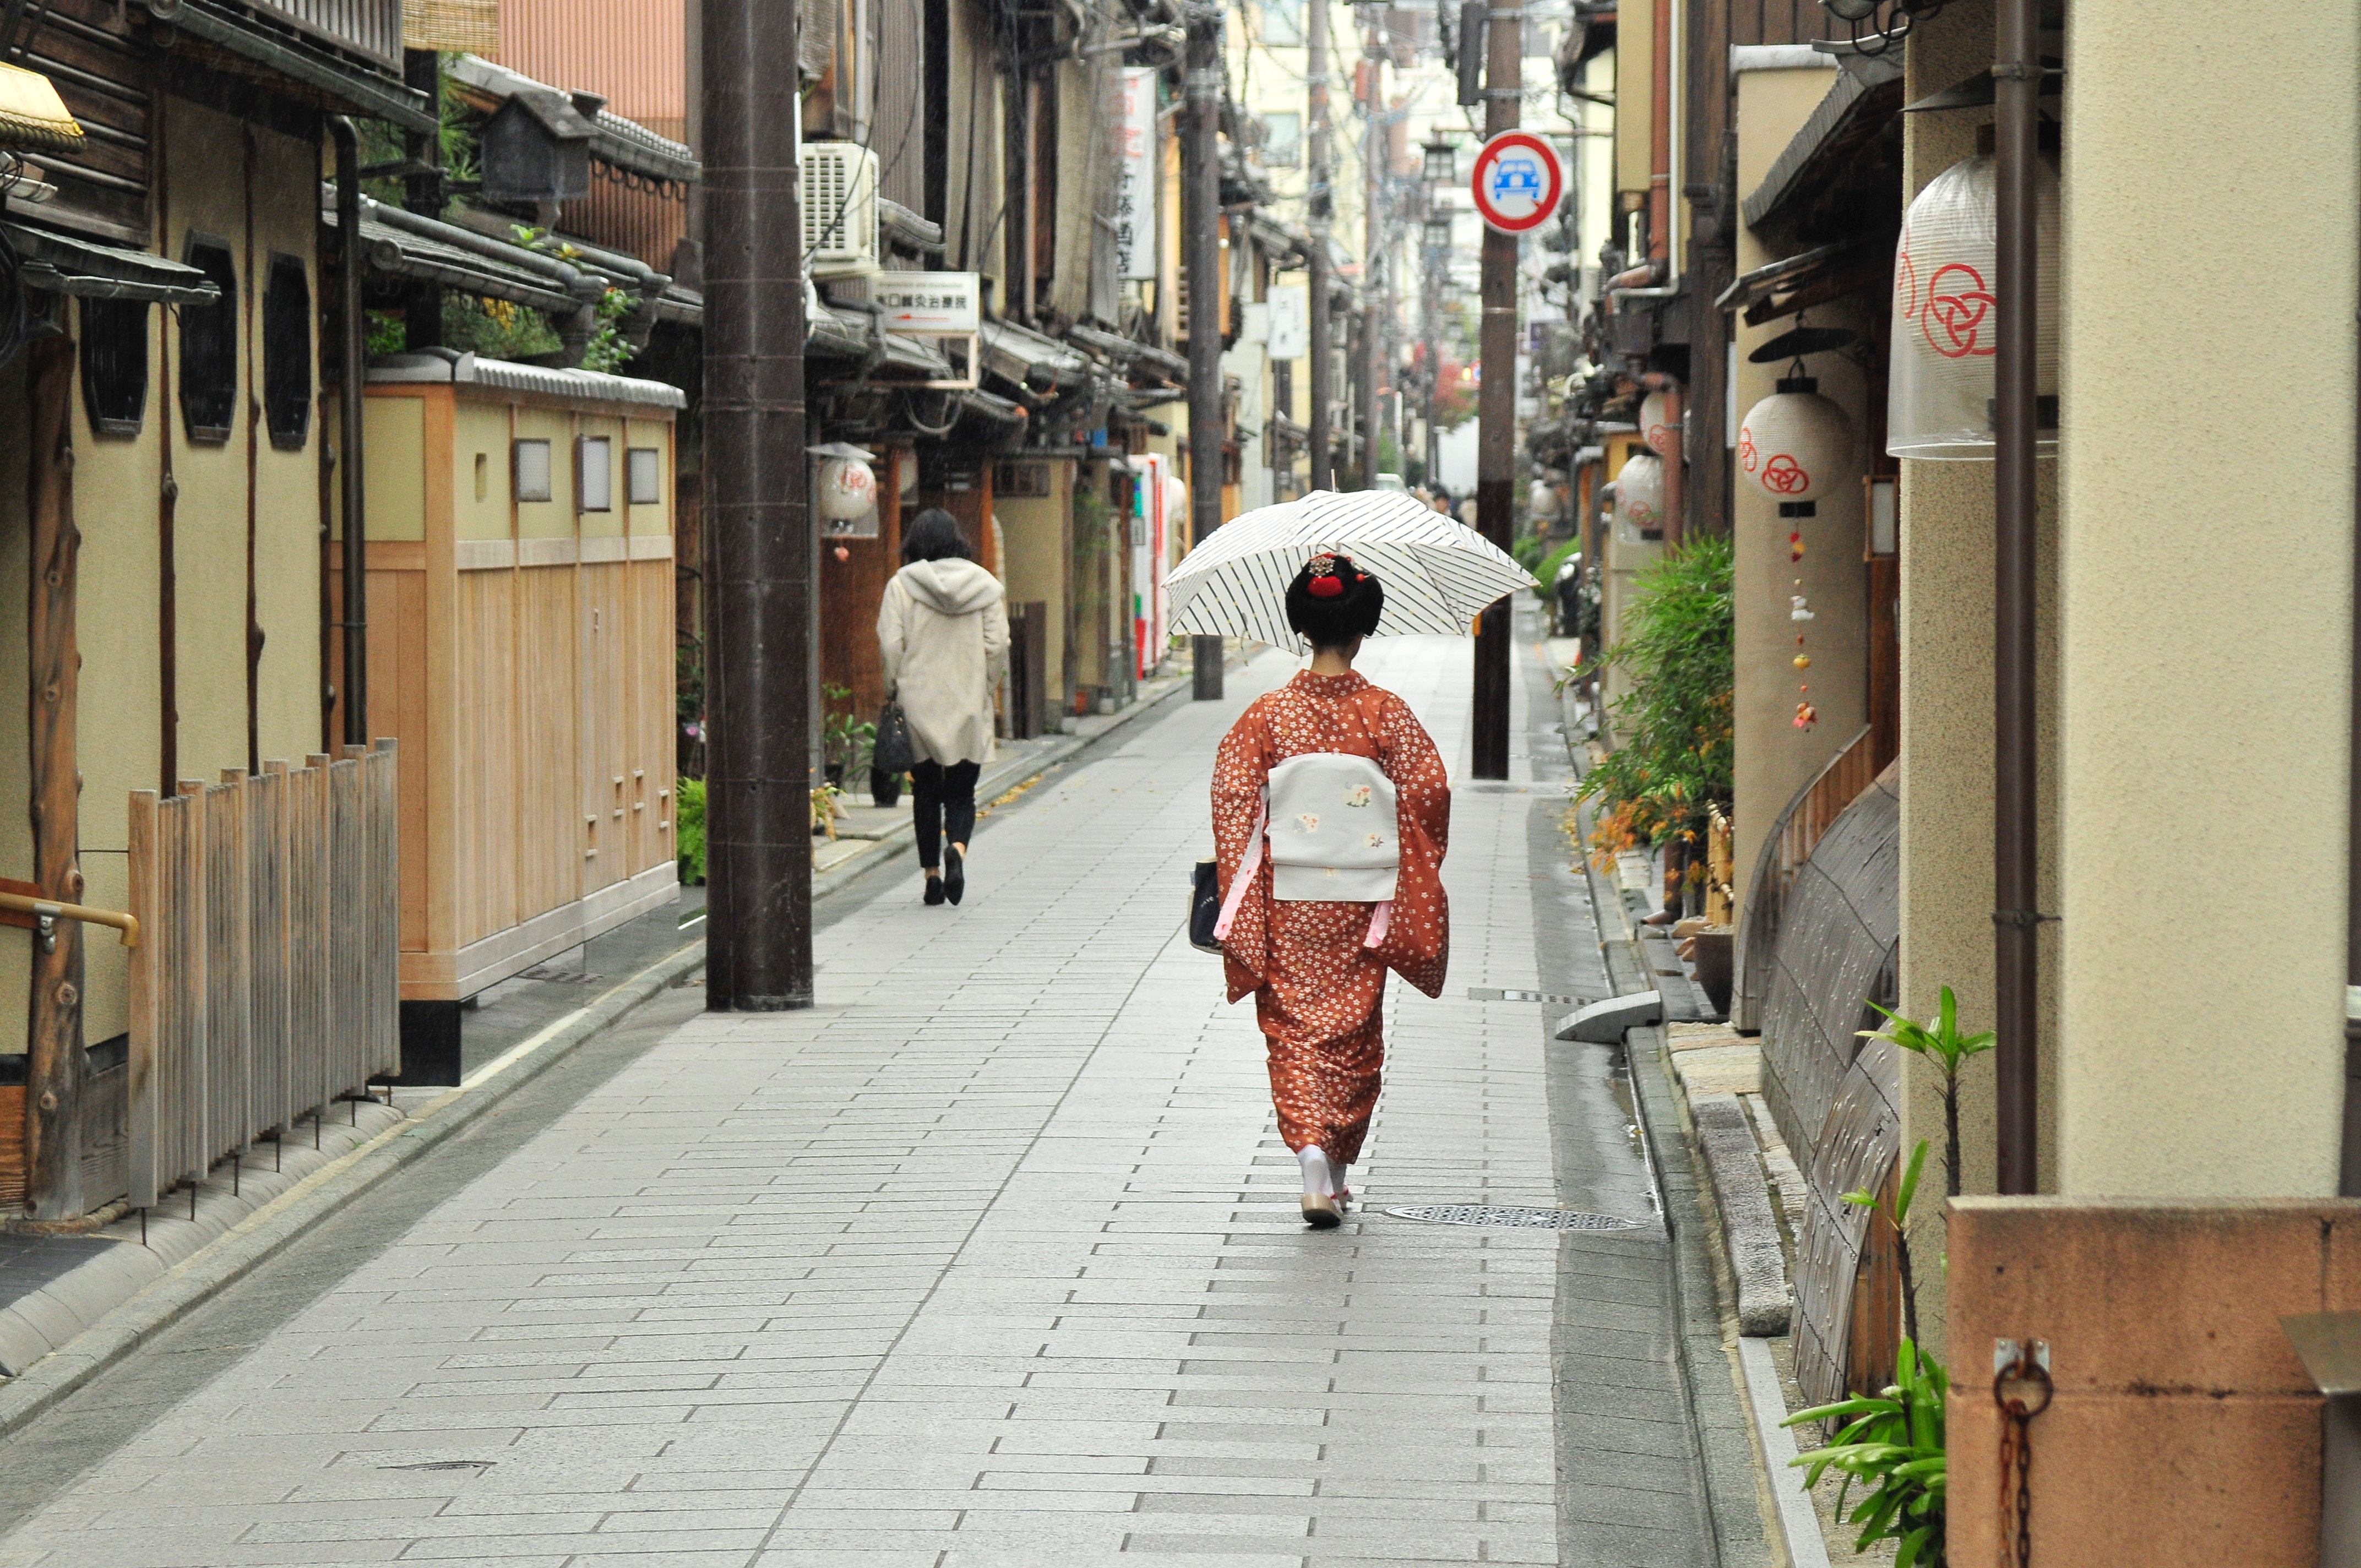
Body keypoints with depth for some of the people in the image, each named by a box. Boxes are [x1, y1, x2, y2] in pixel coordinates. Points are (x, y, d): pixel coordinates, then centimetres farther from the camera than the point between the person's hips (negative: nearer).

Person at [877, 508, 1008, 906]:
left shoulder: (901, 585, -5)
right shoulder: (985, 585, 1)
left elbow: (891, 646, -8)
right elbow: (998, 646, -2)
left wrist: (894, 689, 5)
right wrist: (983, 688, 10)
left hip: (919, 704, -1)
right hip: (969, 708, 1)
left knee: (926, 792, 10)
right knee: (961, 791, 8)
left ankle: (932, 873, 9)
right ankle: (957, 847, -20)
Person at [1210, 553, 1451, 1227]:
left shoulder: (1269, 715, -5)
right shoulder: (1387, 715, -6)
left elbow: (1234, 803, -6)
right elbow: (1428, 794, -6)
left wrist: (1242, 902, 2)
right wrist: (1411, 879, 8)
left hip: (1288, 904, 0)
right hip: (1360, 905, 0)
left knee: (1294, 1029, 5)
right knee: (1352, 1032, 12)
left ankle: (1311, 1150, -14)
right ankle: (1338, 1171, 19)